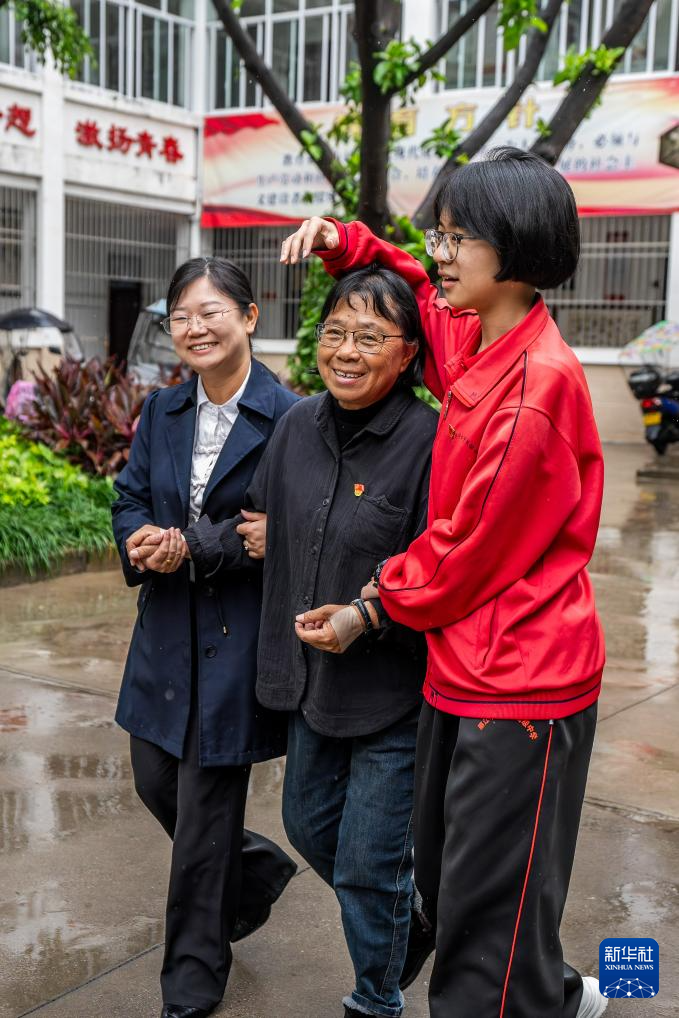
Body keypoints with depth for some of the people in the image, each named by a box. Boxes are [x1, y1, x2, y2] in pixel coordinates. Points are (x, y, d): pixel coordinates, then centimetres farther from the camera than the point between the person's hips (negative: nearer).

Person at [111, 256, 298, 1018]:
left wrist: (198, 550, -21)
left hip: (239, 632, -6)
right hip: (168, 625, 7)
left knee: (205, 806, 3)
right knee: (155, 781, 16)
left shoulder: (285, 418, -13)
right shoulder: (161, 412, 8)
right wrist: (143, 542, -15)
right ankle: (256, 870, 44)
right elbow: (129, 498, 8)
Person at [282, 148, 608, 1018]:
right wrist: (346, 242, 10)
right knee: (443, 882, 22)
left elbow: (474, 545, -17)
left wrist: (380, 598, -1)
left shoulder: (539, 381, -21)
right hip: (465, 669, 9)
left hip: (521, 685, -9)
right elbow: (419, 294, 28)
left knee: (488, 914, 3)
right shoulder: (476, 344, 5)